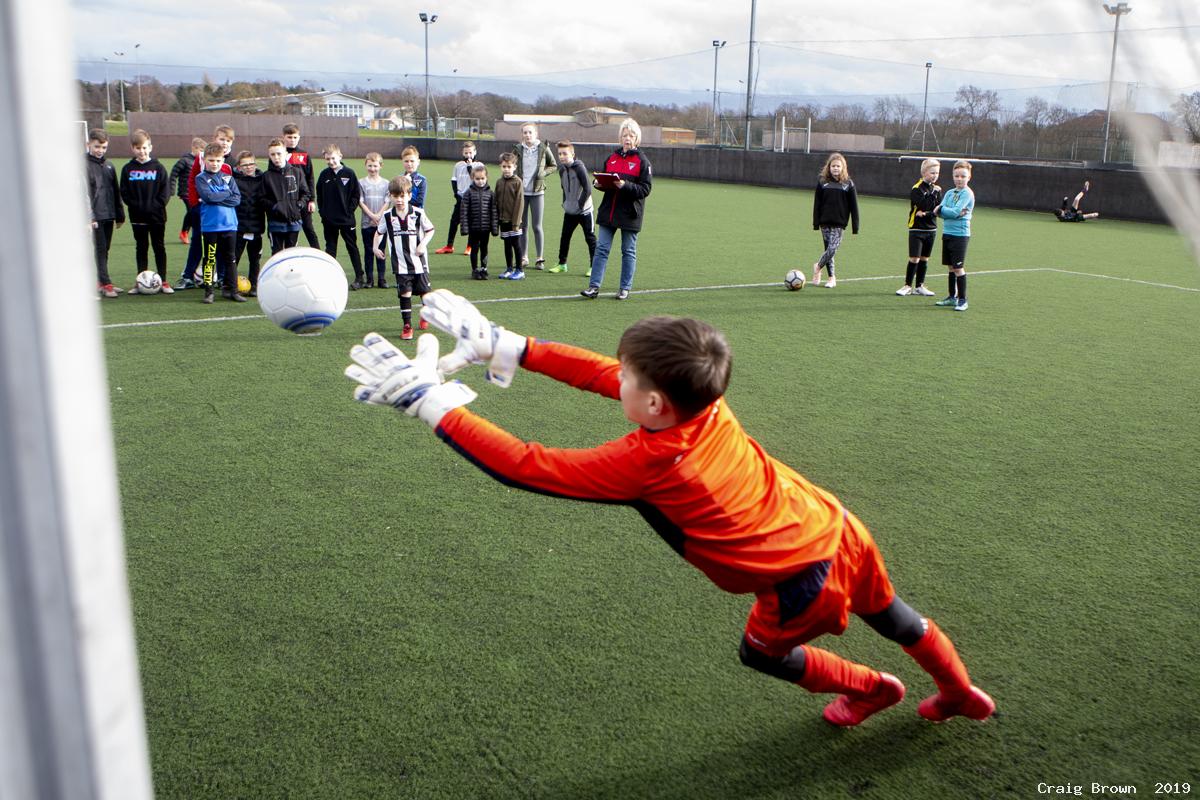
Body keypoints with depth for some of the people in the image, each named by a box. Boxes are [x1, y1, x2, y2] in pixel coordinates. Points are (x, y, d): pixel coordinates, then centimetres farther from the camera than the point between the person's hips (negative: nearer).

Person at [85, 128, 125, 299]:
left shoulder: (108, 166, 14)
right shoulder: (85, 165, -6)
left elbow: (116, 192, 19)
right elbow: (84, 193, -12)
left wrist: (120, 215, 18)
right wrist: (90, 217, -18)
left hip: (108, 215, 6)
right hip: (95, 216, -6)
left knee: (105, 250, 10)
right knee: (99, 250, -7)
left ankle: (100, 282, 18)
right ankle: (106, 284, -8)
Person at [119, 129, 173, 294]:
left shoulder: (158, 167, 0)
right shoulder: (128, 169, 3)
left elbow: (166, 190, -2)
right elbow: (124, 192, 2)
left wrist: (157, 205, -12)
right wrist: (135, 205, -10)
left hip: (157, 215, -1)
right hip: (137, 216, 1)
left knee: (159, 247, 5)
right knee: (141, 248, 9)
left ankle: (163, 281, 9)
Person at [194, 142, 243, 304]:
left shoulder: (228, 177, 10)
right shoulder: (201, 178, 1)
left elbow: (237, 198, -1)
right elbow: (207, 196, -15)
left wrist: (216, 198, -10)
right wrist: (227, 194, -6)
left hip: (229, 224, 3)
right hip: (210, 226, -3)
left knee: (230, 259, 8)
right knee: (210, 259, 1)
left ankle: (231, 289, 14)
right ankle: (208, 291, 7)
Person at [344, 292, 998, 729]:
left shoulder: (645, 463, -31)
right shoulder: (703, 400, -14)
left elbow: (523, 465, -29)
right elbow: (600, 372, -5)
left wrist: (431, 402, -28)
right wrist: (508, 347, -4)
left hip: (803, 580, -6)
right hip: (839, 530, 6)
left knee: (762, 652, 26)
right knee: (891, 615, 31)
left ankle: (870, 690, 49)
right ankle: (962, 694, 56)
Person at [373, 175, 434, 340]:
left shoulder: (418, 213, -7)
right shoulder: (387, 216, -1)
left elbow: (430, 230, 4)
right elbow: (379, 232, 15)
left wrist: (423, 244, -11)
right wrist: (376, 247, 0)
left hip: (419, 261, 0)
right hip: (400, 264, 0)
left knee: (424, 291, 10)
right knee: (405, 293, -6)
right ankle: (407, 325, 1)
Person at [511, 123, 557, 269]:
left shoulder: (543, 148, -1)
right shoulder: (517, 149, 2)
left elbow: (553, 165, 9)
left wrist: (544, 173, -9)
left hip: (537, 192, -2)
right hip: (521, 191, 2)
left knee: (537, 226, -1)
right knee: (522, 226, 7)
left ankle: (540, 258, 8)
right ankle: (524, 257, 16)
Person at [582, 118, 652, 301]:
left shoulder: (642, 161, -4)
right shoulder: (611, 158, 11)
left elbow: (645, 189, -10)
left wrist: (625, 186, -23)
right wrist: (599, 184, -3)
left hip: (630, 214, -4)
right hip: (608, 212, 4)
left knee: (629, 251, 6)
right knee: (601, 248, -1)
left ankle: (625, 288, 15)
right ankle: (594, 286, 0)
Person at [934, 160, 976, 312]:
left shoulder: (967, 193, -10)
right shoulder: (950, 193, 11)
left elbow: (955, 212, -19)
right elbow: (939, 211, 2)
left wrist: (941, 209, -5)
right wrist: (951, 212, -16)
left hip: (960, 235, -7)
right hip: (947, 233, 7)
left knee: (958, 268, -6)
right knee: (951, 267, 13)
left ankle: (962, 300, 1)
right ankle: (952, 297, 22)